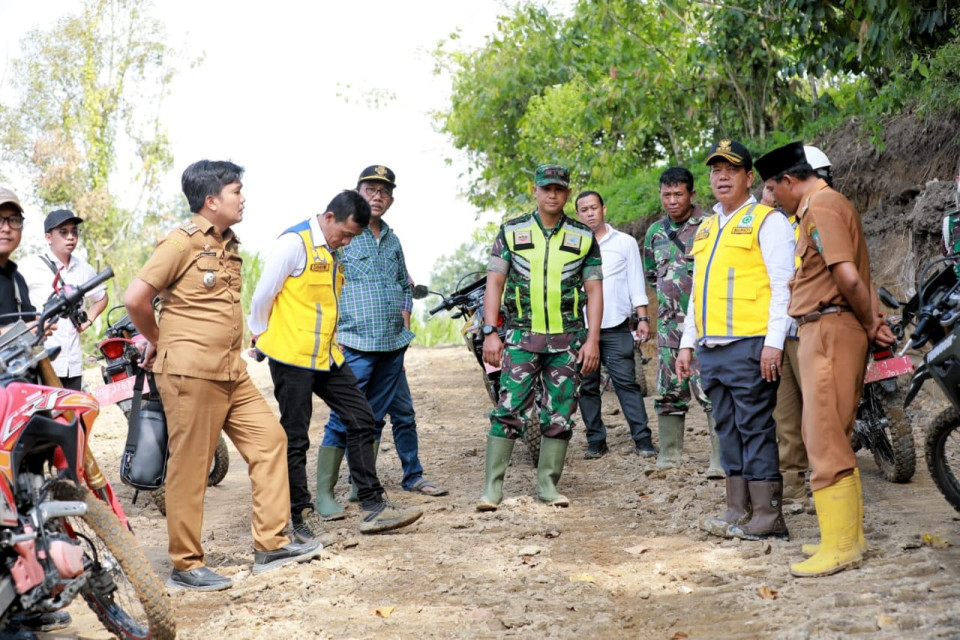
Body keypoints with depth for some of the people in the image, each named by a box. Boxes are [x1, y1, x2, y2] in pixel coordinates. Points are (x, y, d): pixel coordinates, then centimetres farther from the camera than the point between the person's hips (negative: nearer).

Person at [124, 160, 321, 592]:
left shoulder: (228, 244, 15)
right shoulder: (182, 242, -12)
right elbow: (135, 297, -16)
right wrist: (157, 341, -1)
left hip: (231, 373, 9)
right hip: (190, 374, -9)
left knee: (269, 439, 8)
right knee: (190, 469, -2)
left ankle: (270, 545, 14)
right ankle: (185, 567, 8)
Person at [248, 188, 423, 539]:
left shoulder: (333, 251, 13)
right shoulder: (294, 243, -14)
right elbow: (263, 295, -10)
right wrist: (261, 334, 3)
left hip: (328, 355, 9)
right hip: (292, 356, -8)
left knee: (361, 419, 6)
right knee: (295, 438, 2)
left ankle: (373, 507, 10)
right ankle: (302, 514, 12)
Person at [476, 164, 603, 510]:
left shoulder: (584, 237, 7)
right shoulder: (511, 232, 4)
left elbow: (594, 290, 5)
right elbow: (494, 283, 3)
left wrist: (593, 340, -3)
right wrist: (490, 333, -6)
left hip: (568, 340, 2)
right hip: (521, 337, -1)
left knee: (559, 415, 4)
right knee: (508, 410, -8)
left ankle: (548, 484, 13)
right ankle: (492, 485, -5)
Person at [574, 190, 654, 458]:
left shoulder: (625, 243, 10)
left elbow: (636, 283, 11)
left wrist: (643, 318, 1)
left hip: (616, 326, -2)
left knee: (626, 382, -6)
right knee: (587, 386, 4)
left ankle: (642, 439, -6)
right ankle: (596, 441, 11)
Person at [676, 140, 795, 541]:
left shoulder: (766, 221, -2)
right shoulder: (706, 228, 22)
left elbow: (783, 286, -9)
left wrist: (774, 342, -18)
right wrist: (687, 344, 20)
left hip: (748, 346, -7)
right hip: (711, 348, 8)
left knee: (756, 429, -5)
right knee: (728, 431, 10)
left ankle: (768, 517, -1)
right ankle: (738, 512, 16)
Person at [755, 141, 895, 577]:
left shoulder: (820, 207, -13)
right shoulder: (826, 204, 20)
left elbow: (848, 277, -22)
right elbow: (851, 276, 18)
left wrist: (870, 325, -9)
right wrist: (873, 323, 9)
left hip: (829, 329, -11)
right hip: (824, 332, 11)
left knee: (825, 441, -9)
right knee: (832, 438, 16)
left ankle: (840, 545, -6)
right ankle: (849, 533, 23)